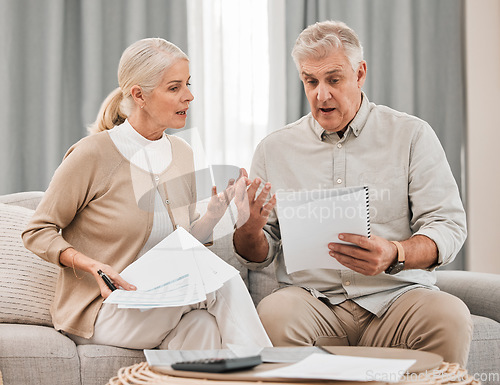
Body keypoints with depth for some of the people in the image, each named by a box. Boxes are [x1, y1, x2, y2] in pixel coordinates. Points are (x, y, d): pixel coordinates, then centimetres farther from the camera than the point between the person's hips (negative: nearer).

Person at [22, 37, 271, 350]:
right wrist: (93, 266, -22)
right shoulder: (93, 154, -11)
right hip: (97, 310, -5)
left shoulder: (182, 153, 9)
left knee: (203, 326, -34)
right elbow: (37, 232, -5)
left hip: (165, 306, 5)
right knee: (224, 282, -26)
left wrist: (213, 214, -4)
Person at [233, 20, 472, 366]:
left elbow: (448, 226, 0)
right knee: (273, 314, -32)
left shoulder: (412, 136, 7)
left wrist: (394, 255, -21)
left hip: (396, 295, -1)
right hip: (310, 296, 1)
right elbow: (259, 256, 15)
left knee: (451, 317, -32)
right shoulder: (274, 149, 13)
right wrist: (249, 232, -10)